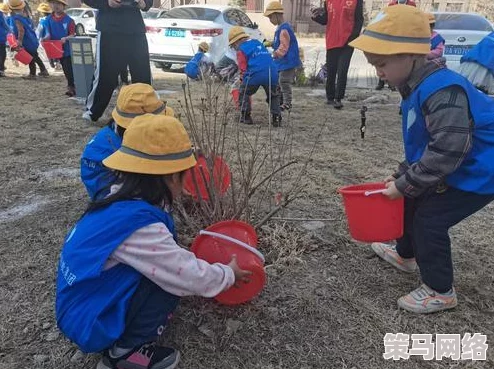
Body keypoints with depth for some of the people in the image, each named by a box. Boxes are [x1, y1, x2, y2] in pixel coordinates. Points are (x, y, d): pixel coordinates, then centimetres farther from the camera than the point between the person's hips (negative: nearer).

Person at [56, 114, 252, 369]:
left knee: (169, 263, 4)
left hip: (83, 304, 9)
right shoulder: (139, 224, -31)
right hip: (90, 323, -8)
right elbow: (190, 277, -22)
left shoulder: (121, 200, -4)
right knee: (171, 276, -18)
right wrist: (229, 274, -3)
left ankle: (126, 342, 9)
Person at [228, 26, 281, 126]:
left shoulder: (241, 50, 6)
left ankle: (245, 117, 15)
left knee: (243, 93, 18)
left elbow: (243, 69, 1)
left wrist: (242, 80, 19)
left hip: (255, 74, -5)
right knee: (273, 96, 23)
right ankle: (276, 117, 13)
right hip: (272, 73, 5)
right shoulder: (258, 43, 26)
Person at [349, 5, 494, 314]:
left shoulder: (442, 90, -30)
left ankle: (440, 291, 10)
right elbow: (422, 145, 12)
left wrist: (405, 184, -27)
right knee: (414, 202, 17)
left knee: (431, 218, -10)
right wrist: (403, 175, 6)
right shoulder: (418, 87, 3)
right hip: (458, 168, 10)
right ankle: (406, 255, 42)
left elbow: (448, 149, -34)